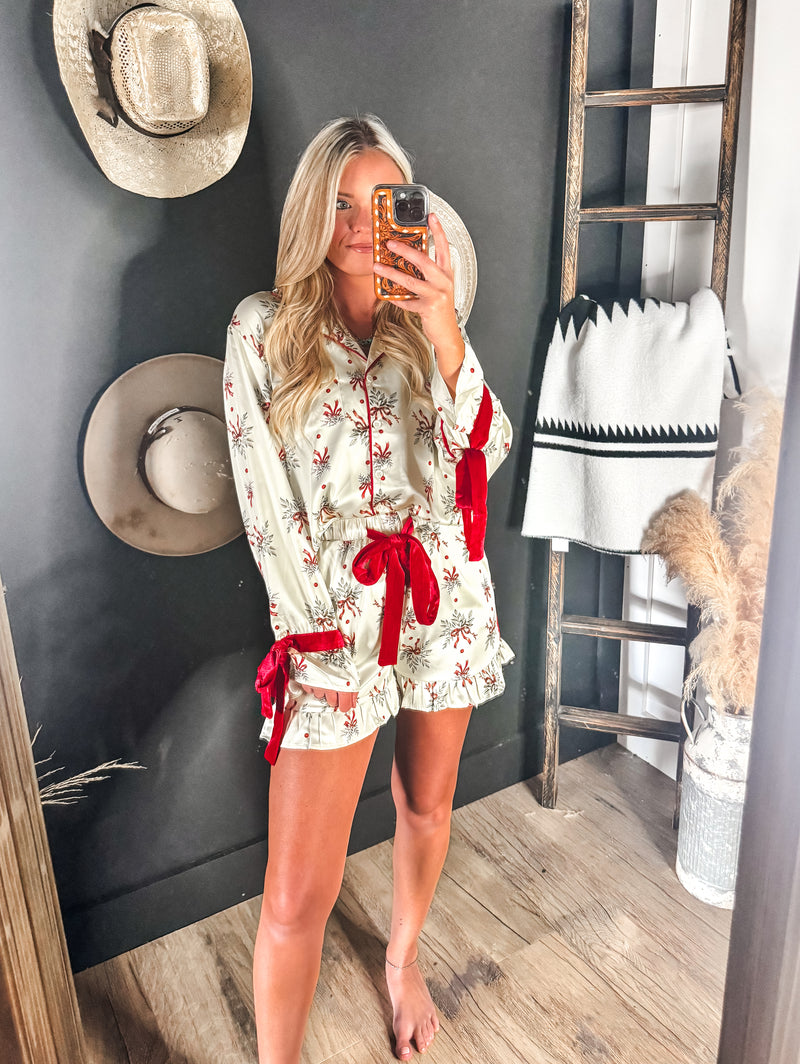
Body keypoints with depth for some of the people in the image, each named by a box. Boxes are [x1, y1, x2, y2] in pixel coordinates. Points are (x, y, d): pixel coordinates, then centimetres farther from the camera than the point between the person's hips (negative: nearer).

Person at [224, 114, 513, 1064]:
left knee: (426, 806, 22)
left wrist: (445, 335, -21)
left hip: (445, 594, 4)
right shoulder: (264, 328, -4)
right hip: (331, 613, -3)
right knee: (299, 897, -2)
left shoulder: (427, 321, 5)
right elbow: (265, 500, -6)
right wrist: (321, 631, -9)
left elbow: (484, 457, -8)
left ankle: (402, 959, 52)